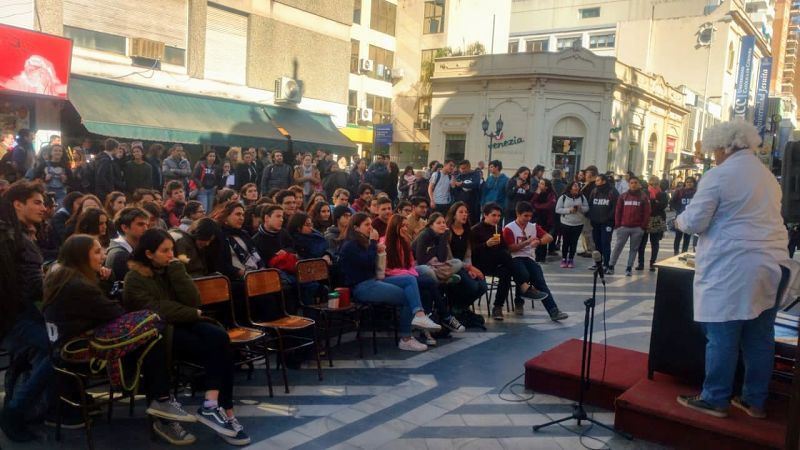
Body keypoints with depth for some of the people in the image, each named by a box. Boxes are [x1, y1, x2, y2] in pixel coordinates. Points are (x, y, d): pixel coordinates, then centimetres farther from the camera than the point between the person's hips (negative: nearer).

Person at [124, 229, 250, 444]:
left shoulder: (169, 269, 13)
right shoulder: (135, 279, -3)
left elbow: (193, 300, 0)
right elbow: (156, 311, -14)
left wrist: (177, 269, -6)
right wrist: (193, 314, -7)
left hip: (182, 323, 5)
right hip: (159, 332, -5)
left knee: (219, 337, -26)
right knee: (216, 349, -24)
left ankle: (213, 405, -28)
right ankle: (224, 411, -21)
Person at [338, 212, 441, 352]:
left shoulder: (362, 243, 20)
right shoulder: (350, 246, -10)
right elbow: (368, 263, -21)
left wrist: (378, 251, 4)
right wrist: (373, 242, -11)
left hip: (373, 281, 10)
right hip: (361, 287, -10)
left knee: (410, 280, -9)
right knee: (406, 297, -11)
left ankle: (419, 315, -27)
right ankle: (405, 339, -7)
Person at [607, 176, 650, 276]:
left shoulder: (644, 197, 2)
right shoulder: (623, 196, 6)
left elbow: (647, 213, 0)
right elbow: (618, 211, 6)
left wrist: (644, 226, -5)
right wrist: (617, 225, 0)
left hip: (637, 228, -1)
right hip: (623, 227, 1)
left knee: (634, 248, 5)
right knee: (618, 247, 0)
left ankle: (629, 268, 12)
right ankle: (611, 266, 5)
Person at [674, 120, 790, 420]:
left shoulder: (719, 175, -7)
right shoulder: (768, 176, 17)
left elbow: (694, 221, -9)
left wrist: (680, 221, 11)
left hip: (732, 267, -8)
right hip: (772, 265, 8)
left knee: (722, 336, 0)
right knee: (760, 337, 11)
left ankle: (715, 400, 7)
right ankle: (755, 401, 20)